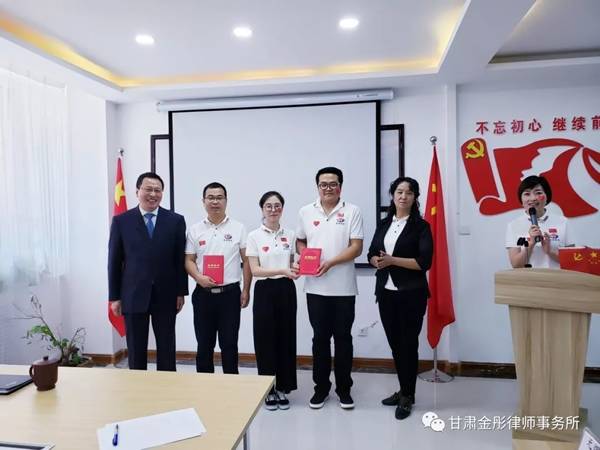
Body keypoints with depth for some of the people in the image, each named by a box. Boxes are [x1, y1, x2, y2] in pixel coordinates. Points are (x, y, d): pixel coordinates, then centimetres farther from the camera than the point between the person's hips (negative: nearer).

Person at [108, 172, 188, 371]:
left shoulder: (176, 220, 1)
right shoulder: (121, 221, 1)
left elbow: (181, 259, 2)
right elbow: (114, 261, 2)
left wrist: (181, 292, 0)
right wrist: (114, 297, 0)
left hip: (165, 295, 0)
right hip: (133, 295, 0)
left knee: (167, 349, 9)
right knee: (136, 350, 10)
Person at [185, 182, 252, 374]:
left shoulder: (238, 228, 0)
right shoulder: (195, 230, 5)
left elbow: (247, 260, 1)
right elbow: (189, 260, 6)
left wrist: (246, 290, -2)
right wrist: (198, 277, -14)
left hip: (230, 293, -1)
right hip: (203, 294, 2)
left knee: (229, 344, 7)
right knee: (204, 345, 12)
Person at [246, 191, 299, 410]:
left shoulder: (290, 234, 6)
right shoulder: (254, 236, -3)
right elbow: (254, 270, -9)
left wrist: (295, 269, -9)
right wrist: (282, 271, -21)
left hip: (286, 290, 3)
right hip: (265, 291, -3)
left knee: (286, 338, 8)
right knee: (265, 340, 3)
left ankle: (283, 388, 23)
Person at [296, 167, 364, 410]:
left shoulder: (352, 211, -2)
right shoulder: (306, 212, 6)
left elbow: (356, 247, -8)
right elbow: (300, 241, 15)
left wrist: (330, 262, -18)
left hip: (343, 287, -2)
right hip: (315, 287, 2)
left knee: (343, 338, 10)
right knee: (320, 338, 12)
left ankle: (344, 388, 25)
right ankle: (321, 387, 27)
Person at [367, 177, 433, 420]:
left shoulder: (421, 226, -4)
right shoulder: (384, 224, 11)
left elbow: (424, 262, -14)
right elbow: (371, 254, 9)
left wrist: (392, 260, -19)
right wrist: (377, 261, -14)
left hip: (411, 294, -5)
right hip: (386, 292, 5)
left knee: (408, 344, 4)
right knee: (395, 343, 13)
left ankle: (407, 396, 19)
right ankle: (403, 390, 30)